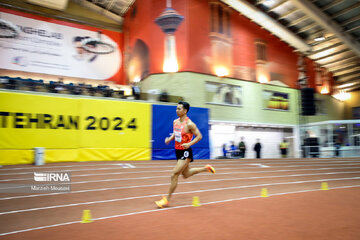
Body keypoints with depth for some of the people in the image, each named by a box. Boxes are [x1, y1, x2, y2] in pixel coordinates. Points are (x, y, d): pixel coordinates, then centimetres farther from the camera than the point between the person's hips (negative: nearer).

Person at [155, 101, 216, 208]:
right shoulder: (175, 122, 5)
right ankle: (206, 168, 38)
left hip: (185, 152, -9)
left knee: (174, 175, -9)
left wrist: (189, 144, -26)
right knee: (186, 174, 22)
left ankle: (167, 199, 3)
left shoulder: (189, 124, -18)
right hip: (178, 151, 9)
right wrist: (170, 139, 0)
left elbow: (199, 136, -14)